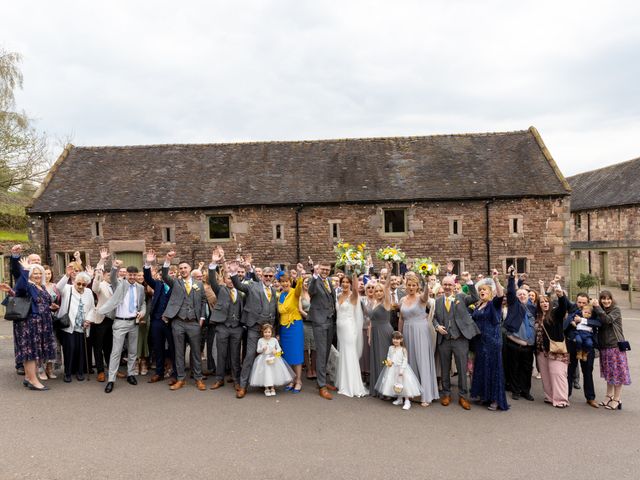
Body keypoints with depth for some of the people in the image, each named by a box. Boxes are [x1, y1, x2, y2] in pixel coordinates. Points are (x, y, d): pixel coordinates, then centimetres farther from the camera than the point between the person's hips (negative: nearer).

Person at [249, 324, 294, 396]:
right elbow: (257, 350, 2)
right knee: (266, 372, -3)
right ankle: (266, 388, 11)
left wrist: (276, 351, -16)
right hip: (264, 359, -1)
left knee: (273, 373, 0)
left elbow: (279, 349, 5)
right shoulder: (260, 340, -3)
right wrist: (262, 349, -17)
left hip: (273, 358, 1)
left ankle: (272, 388, 17)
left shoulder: (274, 340, -2)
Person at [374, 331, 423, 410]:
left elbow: (405, 360, -11)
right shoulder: (391, 348, 4)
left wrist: (402, 370, -16)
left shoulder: (403, 349, -9)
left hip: (401, 368, -5)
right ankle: (399, 399, 29)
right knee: (395, 384, 12)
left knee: (403, 384, -9)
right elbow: (388, 357, 11)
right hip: (392, 369, 5)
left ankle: (407, 401, -1)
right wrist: (388, 361, -11)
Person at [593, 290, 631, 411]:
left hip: (616, 345, -6)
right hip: (604, 346, 6)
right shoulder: (600, 312, 10)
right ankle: (609, 396, 24)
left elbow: (607, 320, -23)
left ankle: (617, 400, 7)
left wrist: (597, 307, -21)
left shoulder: (616, 310, -7)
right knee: (608, 373, 14)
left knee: (617, 372, 0)